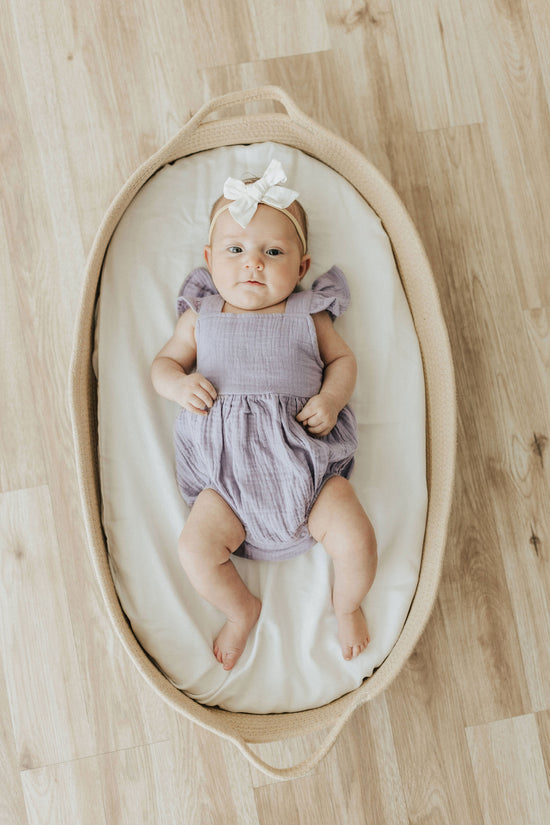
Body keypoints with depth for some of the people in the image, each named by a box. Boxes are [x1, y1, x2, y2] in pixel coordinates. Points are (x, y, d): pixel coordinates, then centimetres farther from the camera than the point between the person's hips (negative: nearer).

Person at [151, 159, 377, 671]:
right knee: (195, 550, -17)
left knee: (356, 539, -17)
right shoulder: (200, 317, 12)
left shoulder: (306, 316, 9)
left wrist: (331, 398, -9)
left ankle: (347, 605, 18)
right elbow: (164, 361, 15)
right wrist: (178, 384, -9)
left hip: (306, 462, -1)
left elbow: (342, 359, 13)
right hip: (228, 476, 1)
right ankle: (242, 610, 16)